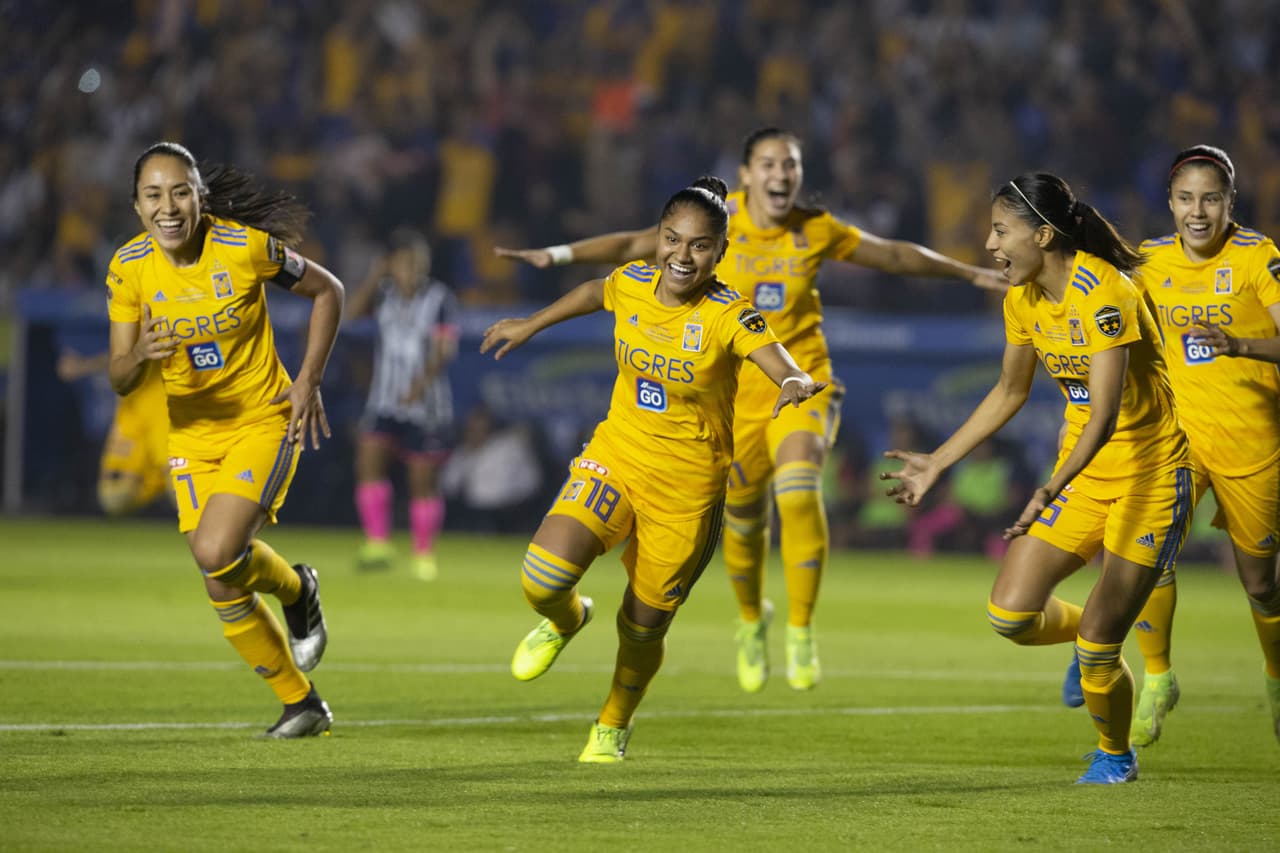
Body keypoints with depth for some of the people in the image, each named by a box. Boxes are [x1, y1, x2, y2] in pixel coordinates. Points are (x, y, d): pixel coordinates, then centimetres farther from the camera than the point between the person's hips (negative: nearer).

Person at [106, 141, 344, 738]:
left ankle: (296, 588, 10)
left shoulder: (246, 247, -19)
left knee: (216, 552, -25)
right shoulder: (129, 268, -11)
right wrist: (140, 354, -32)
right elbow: (119, 381, -9)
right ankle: (302, 704, 24)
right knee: (222, 588, 3)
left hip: (263, 420, -4)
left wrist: (308, 381, -9)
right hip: (191, 434, 4)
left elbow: (327, 291, -2)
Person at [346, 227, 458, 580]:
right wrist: (373, 279, -22)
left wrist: (423, 380, -33)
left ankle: (424, 556, 18)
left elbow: (444, 349, -16)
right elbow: (351, 311, -11)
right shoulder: (386, 293, 3)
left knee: (424, 481, 3)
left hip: (426, 404, -3)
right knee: (369, 458, -17)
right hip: (384, 402, 3)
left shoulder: (440, 299, -8)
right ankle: (378, 544, -12)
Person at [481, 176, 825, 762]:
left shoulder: (729, 317, -19)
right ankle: (563, 622, 19)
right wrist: (532, 325, 31)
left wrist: (797, 383, -59)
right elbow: (593, 293, 19)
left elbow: (784, 370, -35)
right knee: (543, 576, -20)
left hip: (688, 488, -3)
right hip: (615, 457, 3)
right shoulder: (632, 284, -6)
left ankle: (612, 729, 38)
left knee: (643, 627, 8)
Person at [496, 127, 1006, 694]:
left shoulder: (817, 231, -1)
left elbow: (896, 255, 13)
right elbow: (637, 245, -5)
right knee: (743, 521, 5)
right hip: (736, 392, 0)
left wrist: (972, 275, 19)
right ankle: (752, 621, 37)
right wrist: (559, 255, -16)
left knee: (799, 489, -25)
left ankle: (801, 633, -15)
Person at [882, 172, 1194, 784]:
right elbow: (1010, 392, 17)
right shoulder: (1023, 298, 1)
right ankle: (1095, 644, 26)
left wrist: (1048, 494, -44)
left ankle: (1115, 754, 21)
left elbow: (1105, 415, -33)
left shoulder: (1102, 293, -25)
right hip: (1081, 470, 7)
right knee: (1010, 614, -6)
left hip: (1151, 473, -7)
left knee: (1097, 641, -8)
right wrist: (937, 462, 16)